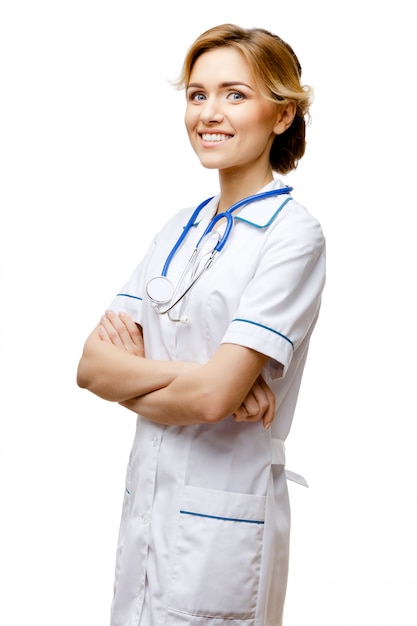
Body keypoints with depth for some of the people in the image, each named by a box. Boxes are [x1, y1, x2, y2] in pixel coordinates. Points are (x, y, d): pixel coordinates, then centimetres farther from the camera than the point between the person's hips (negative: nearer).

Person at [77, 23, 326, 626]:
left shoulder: (293, 233, -12)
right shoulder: (181, 227, 8)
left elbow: (212, 396, -21)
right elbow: (91, 363, -1)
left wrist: (126, 370, -4)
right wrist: (189, 377, -17)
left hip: (223, 518, -6)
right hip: (146, 501, 6)